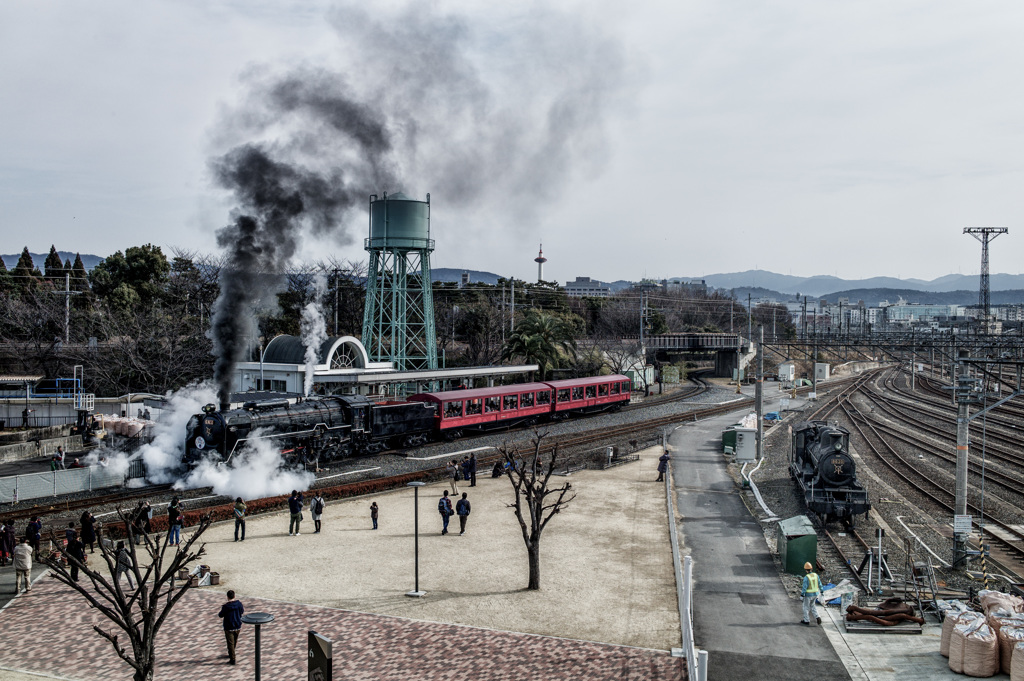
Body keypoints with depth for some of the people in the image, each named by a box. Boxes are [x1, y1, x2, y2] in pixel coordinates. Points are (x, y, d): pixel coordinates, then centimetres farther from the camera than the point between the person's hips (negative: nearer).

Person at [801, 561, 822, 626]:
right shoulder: (816, 575, -6)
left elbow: (804, 587, -21)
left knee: (806, 607, 12)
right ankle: (817, 617, 14)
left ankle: (806, 621, 22)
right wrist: (821, 591, 15)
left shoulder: (806, 577, -23)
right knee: (812, 605, 26)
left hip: (808, 594, -6)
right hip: (815, 594, 6)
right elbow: (819, 584, 2)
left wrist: (802, 595, -13)